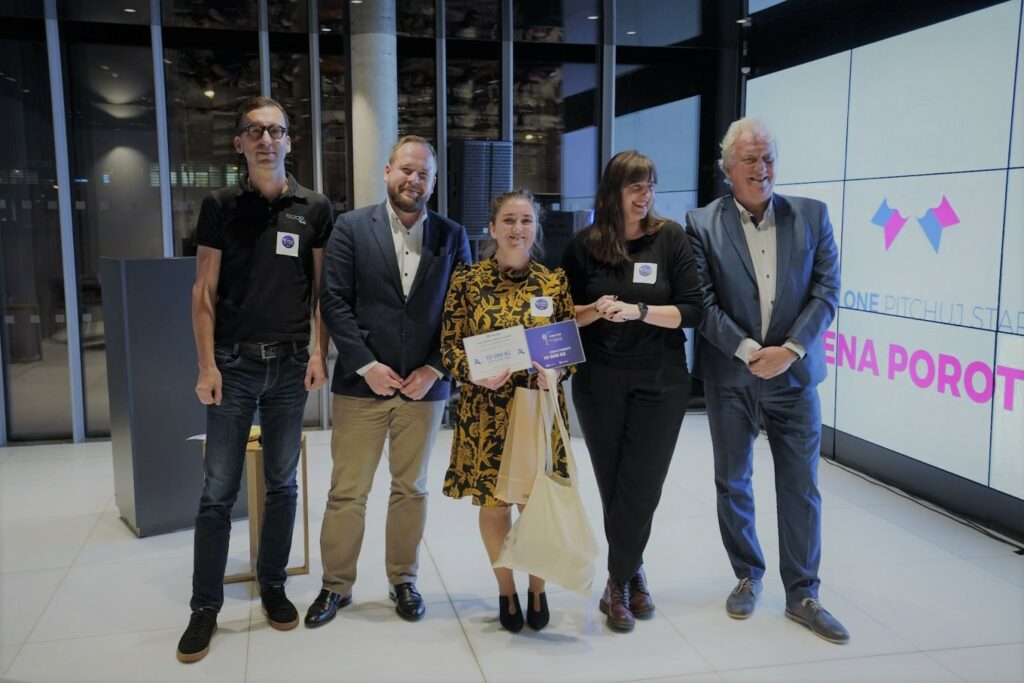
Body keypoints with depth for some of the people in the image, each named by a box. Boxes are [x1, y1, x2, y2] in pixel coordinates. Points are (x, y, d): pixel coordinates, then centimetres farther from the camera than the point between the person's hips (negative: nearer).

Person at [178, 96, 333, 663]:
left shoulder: (314, 208, 4)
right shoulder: (220, 206, 2)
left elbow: (323, 289, 6)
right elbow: (204, 292, 0)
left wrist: (320, 353, -5)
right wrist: (206, 365, -7)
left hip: (290, 363, 1)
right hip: (233, 362, -1)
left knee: (282, 483, 11)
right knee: (218, 489, 2)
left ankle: (272, 584, 26)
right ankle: (205, 606, 12)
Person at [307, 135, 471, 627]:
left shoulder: (452, 236, 5)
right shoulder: (351, 228, 0)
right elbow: (334, 301, -5)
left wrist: (434, 369, -7)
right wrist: (366, 365, -12)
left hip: (424, 385, 2)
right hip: (361, 384, -1)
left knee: (410, 489, 13)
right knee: (346, 493, 5)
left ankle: (403, 580, 29)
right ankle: (336, 585, 22)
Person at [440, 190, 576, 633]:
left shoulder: (555, 281, 2)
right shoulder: (468, 281, -2)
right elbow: (449, 346, 0)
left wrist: (554, 370, -14)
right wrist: (476, 373, -18)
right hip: (485, 409, 0)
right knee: (493, 502, 7)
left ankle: (537, 589, 29)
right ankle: (506, 591, 29)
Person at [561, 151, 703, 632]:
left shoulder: (671, 238, -2)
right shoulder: (584, 245, 1)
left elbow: (692, 311, -6)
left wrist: (638, 311, -20)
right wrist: (594, 311, -15)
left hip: (660, 381, -1)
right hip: (599, 382, 1)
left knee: (641, 488, 0)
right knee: (612, 486, 8)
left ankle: (619, 582, 20)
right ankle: (632, 573, 28)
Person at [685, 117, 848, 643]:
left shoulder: (811, 216, 2)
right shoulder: (703, 224, -3)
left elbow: (826, 291, -3)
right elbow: (703, 302, -8)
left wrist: (789, 350, -14)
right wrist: (748, 352, -16)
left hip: (793, 372, 1)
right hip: (730, 376, 0)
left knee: (801, 486, 5)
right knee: (732, 482, 12)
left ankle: (801, 594, 20)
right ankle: (748, 577, 31)